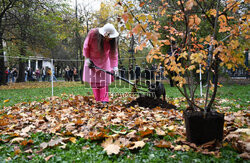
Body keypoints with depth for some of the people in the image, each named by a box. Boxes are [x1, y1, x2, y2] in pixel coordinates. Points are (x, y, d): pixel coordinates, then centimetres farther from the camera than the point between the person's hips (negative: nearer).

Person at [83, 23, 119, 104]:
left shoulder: (112, 39, -25)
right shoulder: (93, 33, -28)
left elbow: (114, 53, -21)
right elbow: (86, 46, -12)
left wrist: (115, 66, -29)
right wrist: (87, 58, -9)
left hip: (104, 61, 0)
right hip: (92, 59, 0)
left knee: (104, 80, -4)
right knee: (93, 80, -2)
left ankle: (104, 100, -3)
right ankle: (98, 100, 2)